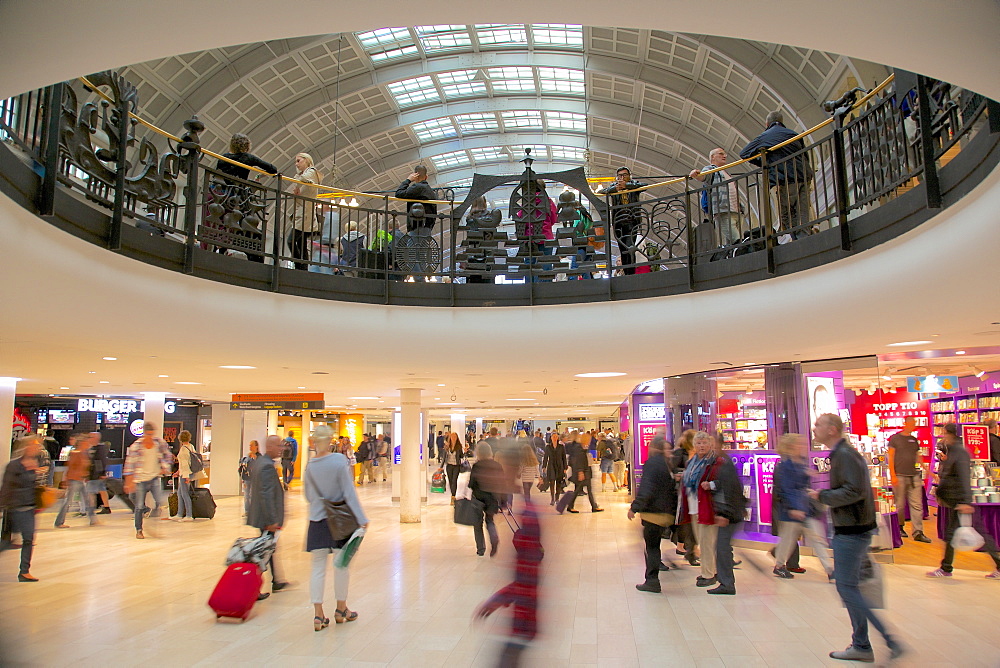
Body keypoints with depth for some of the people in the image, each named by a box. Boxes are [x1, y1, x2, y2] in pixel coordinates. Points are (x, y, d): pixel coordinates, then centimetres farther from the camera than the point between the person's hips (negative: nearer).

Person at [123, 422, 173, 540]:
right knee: (139, 506, 5)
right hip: (140, 480, -2)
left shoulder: (160, 443, -3)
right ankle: (139, 530, 20)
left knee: (160, 501, -16)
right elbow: (129, 464, -8)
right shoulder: (136, 446, -10)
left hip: (155, 478, 2)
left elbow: (168, 456, 14)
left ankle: (153, 516, 11)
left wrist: (165, 468, 3)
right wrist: (129, 482, -10)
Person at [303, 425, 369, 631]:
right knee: (341, 565, 11)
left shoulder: (310, 466, -1)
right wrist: (361, 519, -11)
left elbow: (309, 496, 10)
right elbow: (349, 492, -13)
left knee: (318, 567, 8)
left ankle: (318, 614, 9)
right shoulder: (339, 460, -12)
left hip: (316, 521, 3)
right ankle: (341, 609, 24)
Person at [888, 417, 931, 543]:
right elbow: (891, 458, -4)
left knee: (917, 505, 0)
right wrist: (893, 476, -11)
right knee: (900, 505, 2)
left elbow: (918, 457, 19)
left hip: (914, 476, 5)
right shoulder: (895, 438, -1)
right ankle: (900, 528, 17)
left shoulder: (914, 440, 14)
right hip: (900, 476, -5)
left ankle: (918, 532, 1)